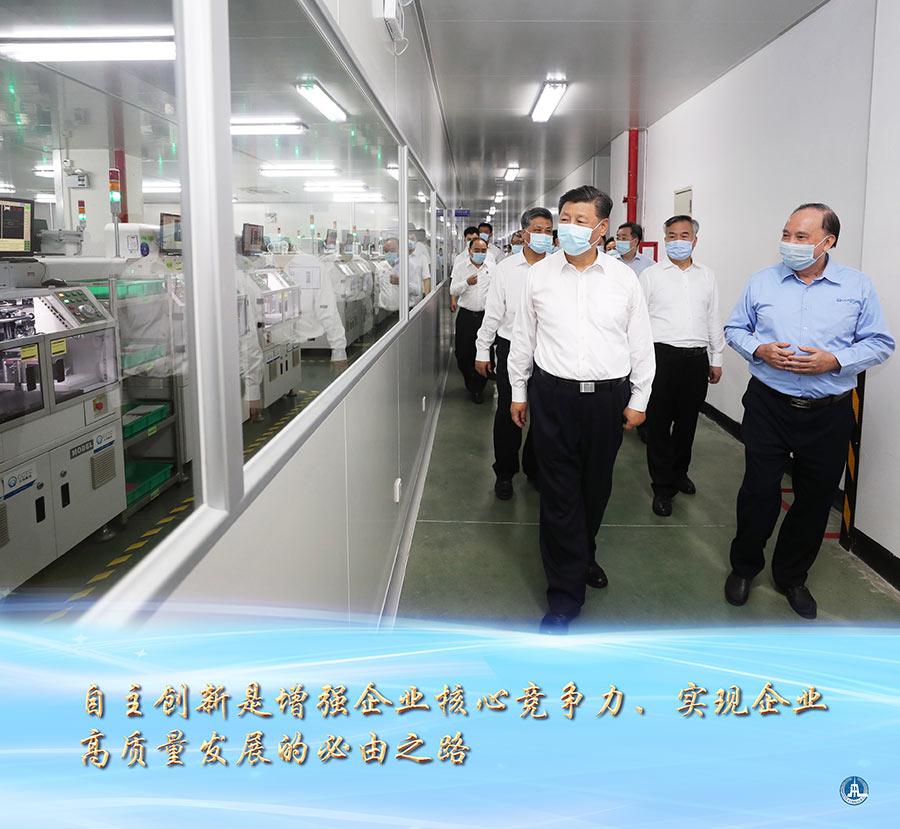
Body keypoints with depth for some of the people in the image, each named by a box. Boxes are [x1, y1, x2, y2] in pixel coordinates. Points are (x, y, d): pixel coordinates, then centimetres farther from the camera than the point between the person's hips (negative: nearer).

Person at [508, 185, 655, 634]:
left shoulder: (623, 278, 1)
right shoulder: (539, 274, 2)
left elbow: (640, 342, 6)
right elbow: (523, 337, 9)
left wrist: (639, 399, 5)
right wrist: (518, 391, 11)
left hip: (608, 396, 1)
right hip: (553, 395, -1)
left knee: (596, 487, 14)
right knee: (559, 492, -1)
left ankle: (583, 554, 42)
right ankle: (565, 594, 8)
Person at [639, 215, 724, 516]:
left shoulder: (707, 276, 12)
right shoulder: (651, 274, 1)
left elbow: (714, 319, 15)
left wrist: (716, 359, 13)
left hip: (697, 358, 4)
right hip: (662, 356, -3)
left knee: (687, 421, 13)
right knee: (659, 422, 1)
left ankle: (678, 472, 33)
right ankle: (663, 486, 11)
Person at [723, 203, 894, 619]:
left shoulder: (857, 286, -1)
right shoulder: (761, 281, 2)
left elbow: (880, 343, 0)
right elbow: (735, 328, 9)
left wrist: (834, 360, -16)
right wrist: (759, 350, -12)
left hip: (828, 414, 1)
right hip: (768, 407, 0)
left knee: (815, 498, 10)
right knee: (759, 490, 2)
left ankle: (792, 576, 30)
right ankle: (744, 566, 25)